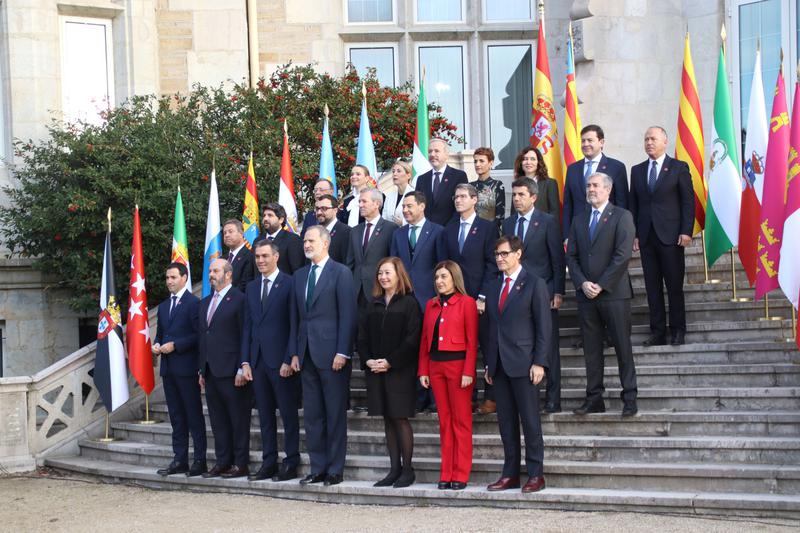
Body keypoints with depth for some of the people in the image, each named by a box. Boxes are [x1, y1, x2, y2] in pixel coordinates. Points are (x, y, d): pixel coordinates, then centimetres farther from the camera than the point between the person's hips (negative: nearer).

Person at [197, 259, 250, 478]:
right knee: (218, 420, 11)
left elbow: (245, 336, -10)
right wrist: (202, 370, 15)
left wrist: (242, 369, -14)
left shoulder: (239, 300, -7)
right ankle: (223, 462, 17)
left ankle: (241, 464, 4)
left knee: (239, 419, -1)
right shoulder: (204, 303, 18)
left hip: (231, 372, -8)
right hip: (210, 372, 8)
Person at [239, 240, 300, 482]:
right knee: (265, 414, 9)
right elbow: (247, 326, 14)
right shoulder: (251, 287, 14)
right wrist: (245, 362, 7)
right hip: (258, 360, 6)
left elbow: (295, 325, -8)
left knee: (289, 414, 1)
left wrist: (289, 360, -13)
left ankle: (291, 464, 7)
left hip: (282, 361, -6)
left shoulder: (289, 284, -5)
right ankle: (268, 463, 15)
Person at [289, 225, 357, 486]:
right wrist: (294, 352, 9)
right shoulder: (300, 275, 16)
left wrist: (342, 352, -14)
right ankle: (317, 468, 15)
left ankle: (335, 470, 6)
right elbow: (295, 317, 16)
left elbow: (348, 315, -8)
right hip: (307, 354, 6)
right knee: (311, 415, 8)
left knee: (335, 414, 0)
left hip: (331, 353, -6)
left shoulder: (341, 273, -3)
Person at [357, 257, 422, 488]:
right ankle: (395, 469, 12)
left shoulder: (409, 303, -4)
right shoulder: (374, 304, 14)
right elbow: (363, 335, 12)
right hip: (375, 370, 6)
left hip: (400, 370, -6)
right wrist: (367, 360, -4)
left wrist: (390, 362, -15)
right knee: (388, 419, 7)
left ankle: (407, 469, 3)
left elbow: (412, 339, -11)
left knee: (400, 417, -5)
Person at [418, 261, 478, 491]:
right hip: (435, 366, 5)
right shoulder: (431, 305, 12)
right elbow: (425, 340, 13)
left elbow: (472, 341, -8)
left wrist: (468, 372, -14)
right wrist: (423, 370, 7)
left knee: (461, 421, 0)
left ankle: (460, 475, 4)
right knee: (444, 421, 9)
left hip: (458, 365, -5)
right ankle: (446, 474, 13)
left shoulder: (466, 303, -4)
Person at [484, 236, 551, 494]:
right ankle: (510, 474, 14)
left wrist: (539, 362, -13)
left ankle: (535, 474, 4)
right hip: (499, 364, 6)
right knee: (506, 421, 8)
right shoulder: (493, 287, 16)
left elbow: (544, 327, -7)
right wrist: (489, 363, 12)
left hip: (523, 364, -6)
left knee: (530, 420, -2)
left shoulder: (534, 284, -3)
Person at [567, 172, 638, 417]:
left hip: (613, 293, -5)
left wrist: (601, 285, -12)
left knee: (623, 348, -2)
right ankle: (594, 398, 11)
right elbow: (571, 256, 11)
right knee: (591, 349, 6)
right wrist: (582, 283, -5)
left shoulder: (622, 217, -1)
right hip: (586, 294, 5)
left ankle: (629, 399, 3)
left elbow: (623, 255, -10)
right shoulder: (579, 220, 16)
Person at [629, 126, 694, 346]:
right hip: (646, 236, 4)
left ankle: (678, 331, 9)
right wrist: (634, 233, 5)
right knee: (652, 287, 4)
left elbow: (688, 201, -1)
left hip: (670, 236, -4)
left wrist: (686, 231, -9)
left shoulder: (679, 168, 2)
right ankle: (657, 332, 9)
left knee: (674, 286, 0)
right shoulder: (637, 170, 14)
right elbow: (633, 204, 13)